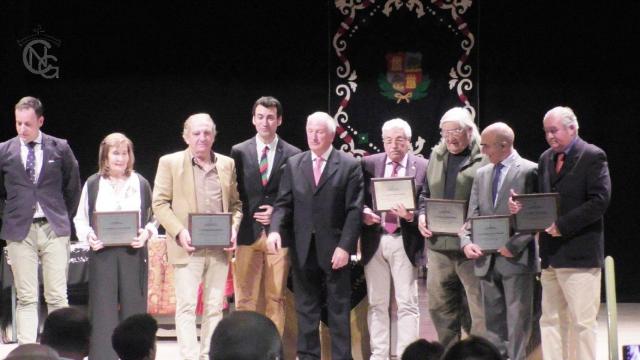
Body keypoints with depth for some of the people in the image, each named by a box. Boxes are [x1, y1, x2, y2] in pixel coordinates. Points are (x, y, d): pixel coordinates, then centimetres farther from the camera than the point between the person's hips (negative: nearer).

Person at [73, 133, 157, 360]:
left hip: (133, 252, 1)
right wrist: (89, 236, -9)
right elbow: (80, 219, 10)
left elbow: (153, 217, 12)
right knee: (103, 310, -3)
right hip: (102, 253, -1)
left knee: (133, 306, 2)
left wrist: (146, 233, -8)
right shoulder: (93, 184, 6)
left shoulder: (140, 184, 8)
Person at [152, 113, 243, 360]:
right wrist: (179, 232, -13)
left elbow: (236, 203, 17)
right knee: (186, 306, -7)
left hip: (219, 248, 3)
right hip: (188, 248, -3)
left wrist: (234, 229, -1)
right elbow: (160, 203, -1)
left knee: (214, 308, 6)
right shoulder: (170, 163, 2)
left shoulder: (227, 164, 13)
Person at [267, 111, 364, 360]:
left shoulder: (349, 166, 0)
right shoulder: (293, 164, 10)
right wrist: (275, 230, -12)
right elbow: (283, 203, 7)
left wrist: (345, 246, -13)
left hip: (334, 250, -3)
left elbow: (354, 210, -5)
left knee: (339, 309, 3)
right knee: (306, 309, 7)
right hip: (303, 249, 3)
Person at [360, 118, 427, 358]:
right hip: (375, 241, 2)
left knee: (407, 303, -1)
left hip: (405, 242, -2)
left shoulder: (423, 167, -1)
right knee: (377, 303, 8)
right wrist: (363, 212, -13)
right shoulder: (368, 164, 5)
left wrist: (412, 215, -21)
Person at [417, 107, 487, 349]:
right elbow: (425, 193, 25)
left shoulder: (485, 156, -5)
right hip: (438, 244, 6)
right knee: (439, 305, 11)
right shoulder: (436, 156, 16)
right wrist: (422, 214, 6)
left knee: (479, 308, -3)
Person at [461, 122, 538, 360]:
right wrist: (466, 242, -3)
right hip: (486, 259, 6)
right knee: (493, 320, 10)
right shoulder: (482, 174, 15)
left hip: (516, 258, -6)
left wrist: (513, 245, -15)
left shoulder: (529, 171, -4)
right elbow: (472, 214, 14)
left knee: (517, 319, -3)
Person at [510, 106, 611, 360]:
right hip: (551, 253, 7)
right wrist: (522, 207, -3)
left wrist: (562, 225, -17)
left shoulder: (592, 156, -6)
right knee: (551, 320, 8)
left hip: (578, 252, -7)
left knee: (582, 321, -5)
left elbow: (599, 201, -14)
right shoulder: (546, 159, 16)